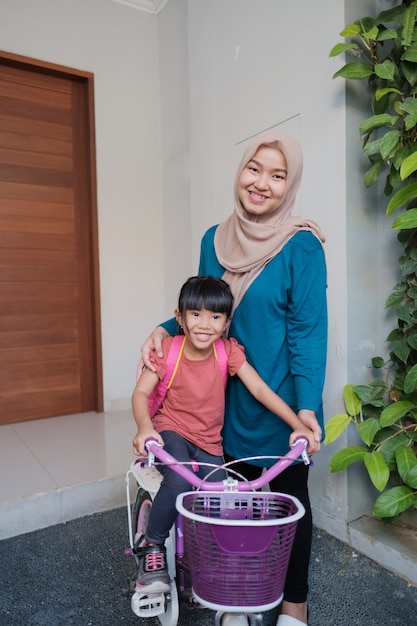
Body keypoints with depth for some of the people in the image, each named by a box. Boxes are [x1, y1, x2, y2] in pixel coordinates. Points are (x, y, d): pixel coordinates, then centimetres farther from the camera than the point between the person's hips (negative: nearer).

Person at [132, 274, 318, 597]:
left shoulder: (228, 351, -10)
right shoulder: (167, 349, -13)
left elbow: (260, 389, -15)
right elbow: (141, 392, -19)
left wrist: (298, 425, -24)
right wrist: (144, 427, -38)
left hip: (209, 443, 2)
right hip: (170, 431, -2)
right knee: (178, 480, -32)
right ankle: (151, 546, -4)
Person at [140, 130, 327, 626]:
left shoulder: (301, 246, -14)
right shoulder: (214, 240, 2)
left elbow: (308, 333, -16)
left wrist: (307, 406, -24)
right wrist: (165, 329, -6)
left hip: (281, 399, -4)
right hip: (229, 397, 5)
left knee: (286, 495, 14)